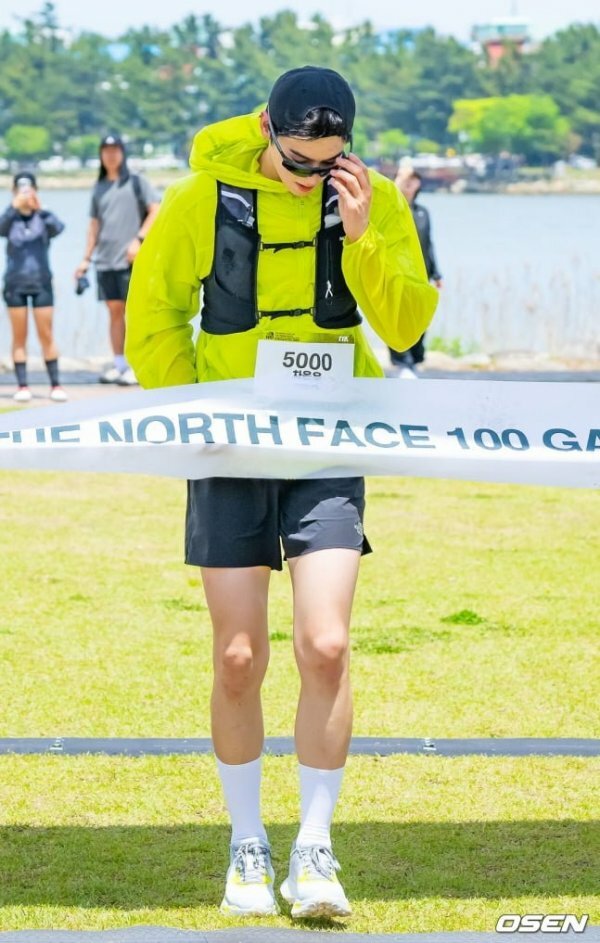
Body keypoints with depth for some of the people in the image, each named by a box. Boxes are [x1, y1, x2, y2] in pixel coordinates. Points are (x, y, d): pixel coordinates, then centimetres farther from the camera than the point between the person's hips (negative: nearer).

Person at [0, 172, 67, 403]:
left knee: (46, 336, 2)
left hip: (41, 282, 0)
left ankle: (55, 384, 6)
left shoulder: (43, 217, 1)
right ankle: (22, 386, 4)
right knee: (19, 337, 3)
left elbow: (57, 228, -19)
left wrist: (40, 209, -33)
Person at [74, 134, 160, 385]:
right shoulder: (99, 188, 16)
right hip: (105, 260, 5)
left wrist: (139, 239, -13)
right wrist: (86, 258, 15)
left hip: (131, 260, -5)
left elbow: (155, 211, -3)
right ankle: (119, 364, 11)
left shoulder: (136, 182, 2)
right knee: (115, 311, 7)